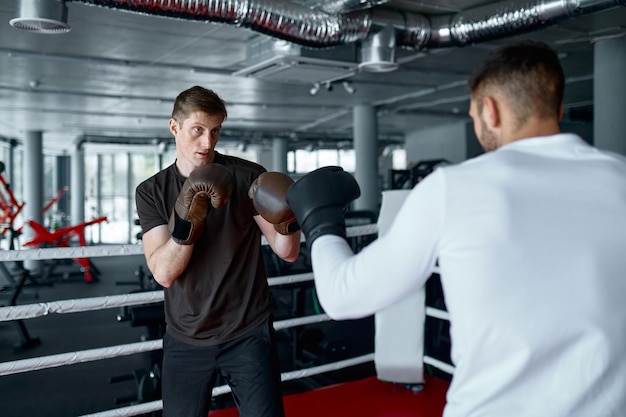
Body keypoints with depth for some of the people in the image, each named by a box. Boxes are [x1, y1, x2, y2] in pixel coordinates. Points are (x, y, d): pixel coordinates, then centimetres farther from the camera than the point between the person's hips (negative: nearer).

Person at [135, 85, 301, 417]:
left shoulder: (249, 177, -7)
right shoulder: (151, 192, -2)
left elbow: (288, 253, -7)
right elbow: (163, 273, -12)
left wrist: (287, 221, -28)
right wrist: (187, 222, -28)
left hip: (249, 334, -1)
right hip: (185, 341, 2)